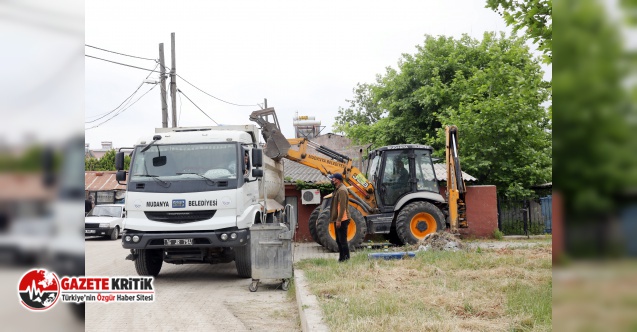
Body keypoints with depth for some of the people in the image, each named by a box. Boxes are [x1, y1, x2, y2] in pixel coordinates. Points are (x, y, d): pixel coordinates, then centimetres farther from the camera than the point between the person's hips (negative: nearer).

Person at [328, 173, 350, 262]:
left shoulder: (342, 190, -18)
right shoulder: (337, 189, 15)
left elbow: (342, 206, -23)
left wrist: (339, 220, -24)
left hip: (341, 220, -11)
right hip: (337, 220, 11)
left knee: (342, 240, -6)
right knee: (339, 240, 15)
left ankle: (346, 258, -1)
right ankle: (341, 258, 22)